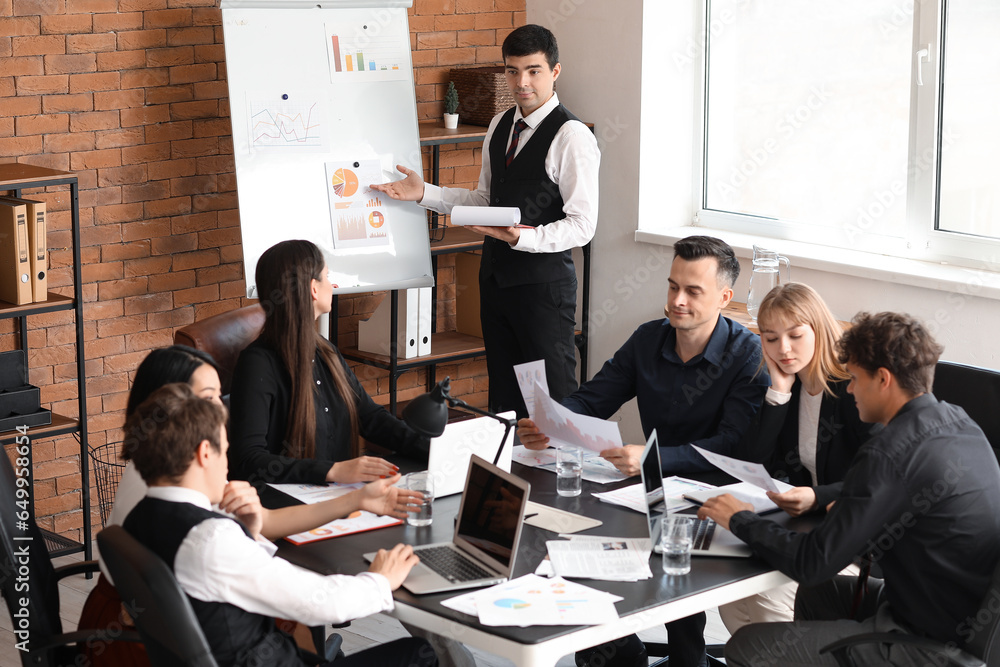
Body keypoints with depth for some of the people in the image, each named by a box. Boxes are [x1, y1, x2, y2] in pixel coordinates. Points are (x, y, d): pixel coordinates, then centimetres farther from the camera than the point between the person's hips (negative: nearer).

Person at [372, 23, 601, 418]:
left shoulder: (572, 137, -14)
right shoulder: (500, 126, 11)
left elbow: (582, 225, -17)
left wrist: (524, 238, -30)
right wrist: (424, 193, 8)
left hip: (543, 281, -8)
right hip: (496, 276, 8)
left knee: (554, 398, -3)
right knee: (504, 395, 16)